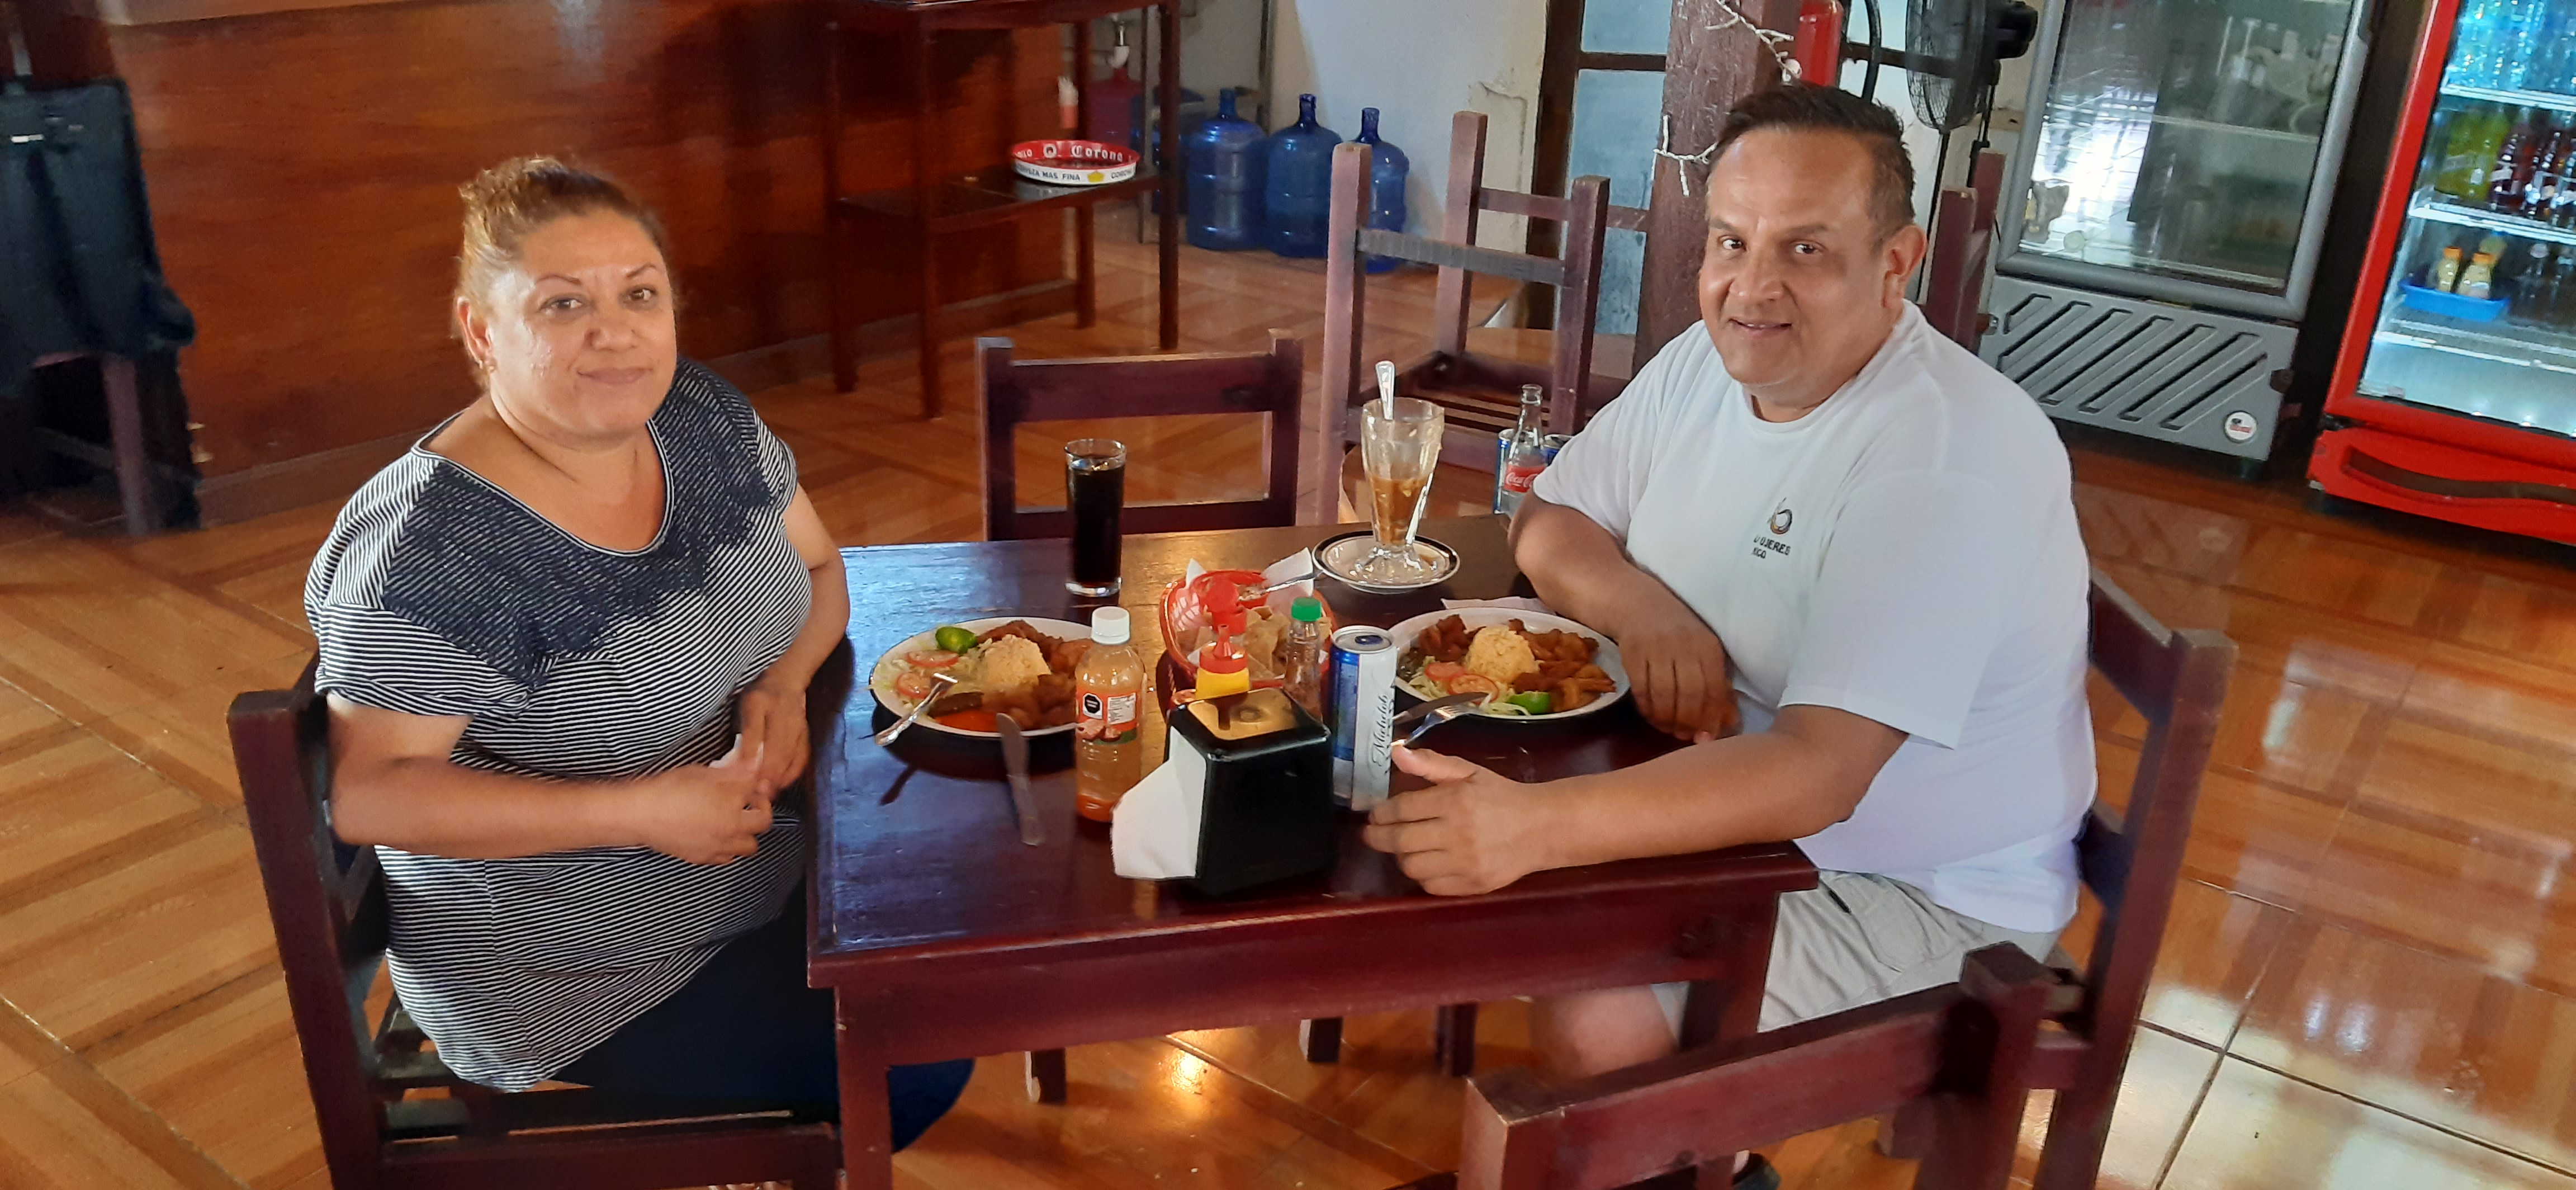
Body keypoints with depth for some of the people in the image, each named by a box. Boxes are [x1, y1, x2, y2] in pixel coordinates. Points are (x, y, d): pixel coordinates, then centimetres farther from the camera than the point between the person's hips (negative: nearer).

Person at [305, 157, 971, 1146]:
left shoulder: (702, 417, -5)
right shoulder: (433, 550, -26)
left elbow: (816, 566, 7)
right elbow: (366, 791, -23)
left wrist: (784, 682, -14)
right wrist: (637, 812, -29)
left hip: (761, 868, 7)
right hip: (569, 971, -7)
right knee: (913, 1079, -13)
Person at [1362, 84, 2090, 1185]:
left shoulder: (1951, 455, -27)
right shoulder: (1708, 361, -2)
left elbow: (1815, 777, -34)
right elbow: (1547, 519, 6)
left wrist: (1535, 825, -44)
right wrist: (1640, 607, -17)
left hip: (1922, 890, -7)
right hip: (1720, 796, 8)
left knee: (1599, 1030, -24)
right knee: (1443, 830, -1)